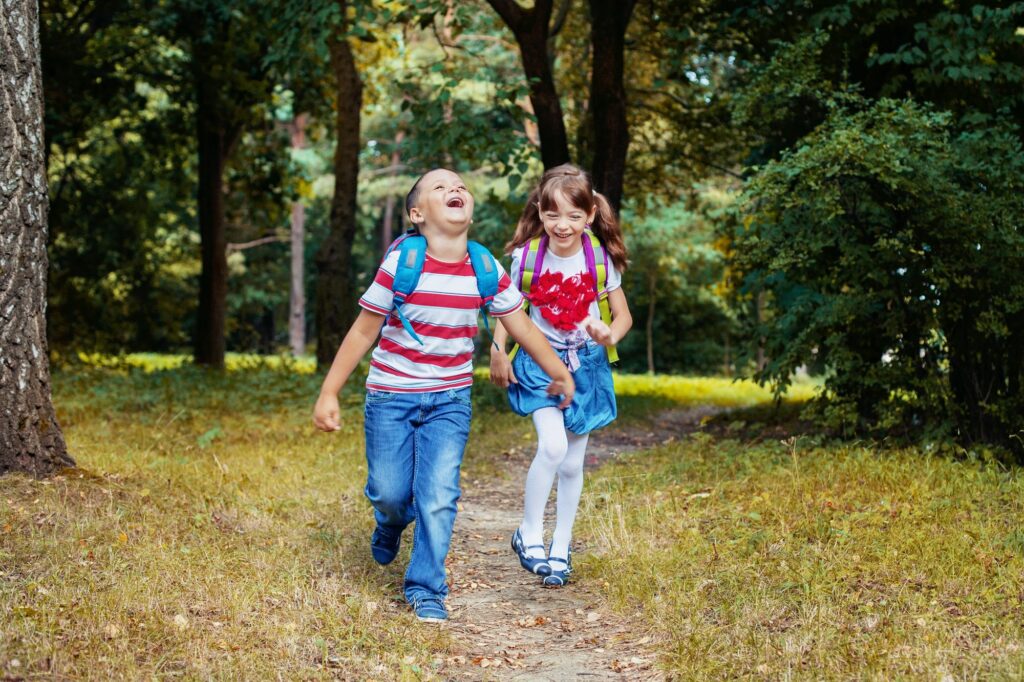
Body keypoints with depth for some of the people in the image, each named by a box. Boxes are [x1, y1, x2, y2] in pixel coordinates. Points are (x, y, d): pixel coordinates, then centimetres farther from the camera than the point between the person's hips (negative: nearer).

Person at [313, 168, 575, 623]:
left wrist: (560, 374, 16)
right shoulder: (401, 264, -14)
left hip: (450, 400, 2)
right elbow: (363, 331, -7)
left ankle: (426, 590, 7)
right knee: (389, 492, 3)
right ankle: (391, 524, 41)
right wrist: (328, 393, -7)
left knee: (438, 496, -8)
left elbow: (522, 327, 8)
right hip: (391, 395, -1)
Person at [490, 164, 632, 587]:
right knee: (552, 446, -22)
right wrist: (498, 353, -7)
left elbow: (623, 316, -1)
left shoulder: (601, 258, -11)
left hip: (586, 364, 2)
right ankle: (529, 534, -2)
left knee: (572, 463, 8)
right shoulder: (527, 256, -13)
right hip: (539, 361, -1)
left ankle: (560, 549, 24)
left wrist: (610, 336, -22)